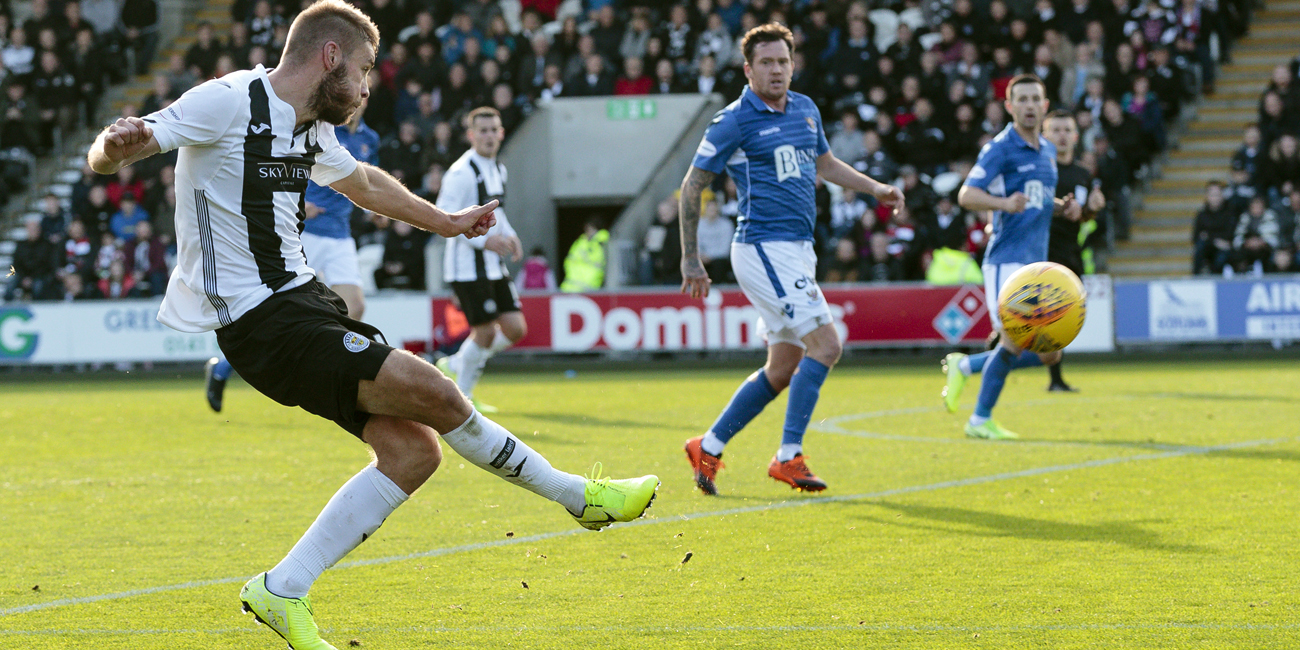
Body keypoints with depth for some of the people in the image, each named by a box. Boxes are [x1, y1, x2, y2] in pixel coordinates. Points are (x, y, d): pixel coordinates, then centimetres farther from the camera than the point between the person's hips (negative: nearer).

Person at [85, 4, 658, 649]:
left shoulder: (309, 131, 15)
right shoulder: (228, 103, -12)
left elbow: (363, 182, 36)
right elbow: (108, 154, -17)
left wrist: (446, 222, 47)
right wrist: (116, 144, -41)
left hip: (303, 298, 10)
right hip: (260, 321, -10)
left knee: (414, 449, -2)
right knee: (432, 392, -16)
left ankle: (282, 591, 1)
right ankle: (578, 495, 2)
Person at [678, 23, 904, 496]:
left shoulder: (806, 110, 12)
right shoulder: (735, 121, -9)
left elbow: (824, 163, 31)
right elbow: (692, 187, -4)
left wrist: (875, 188, 19)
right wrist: (691, 260, -4)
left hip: (797, 252, 8)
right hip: (764, 248, -8)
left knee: (783, 368, 10)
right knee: (825, 343, -17)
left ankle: (708, 448, 20)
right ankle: (788, 457, -13)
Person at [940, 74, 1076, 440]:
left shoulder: (1048, 151, 17)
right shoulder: (1000, 149, -7)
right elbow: (966, 195, -14)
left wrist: (1062, 206, 8)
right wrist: (1004, 203, -31)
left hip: (1037, 264, 8)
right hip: (1007, 258, -8)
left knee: (1049, 353, 4)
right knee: (1015, 340, -16)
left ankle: (965, 366, 20)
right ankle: (980, 420, -1)